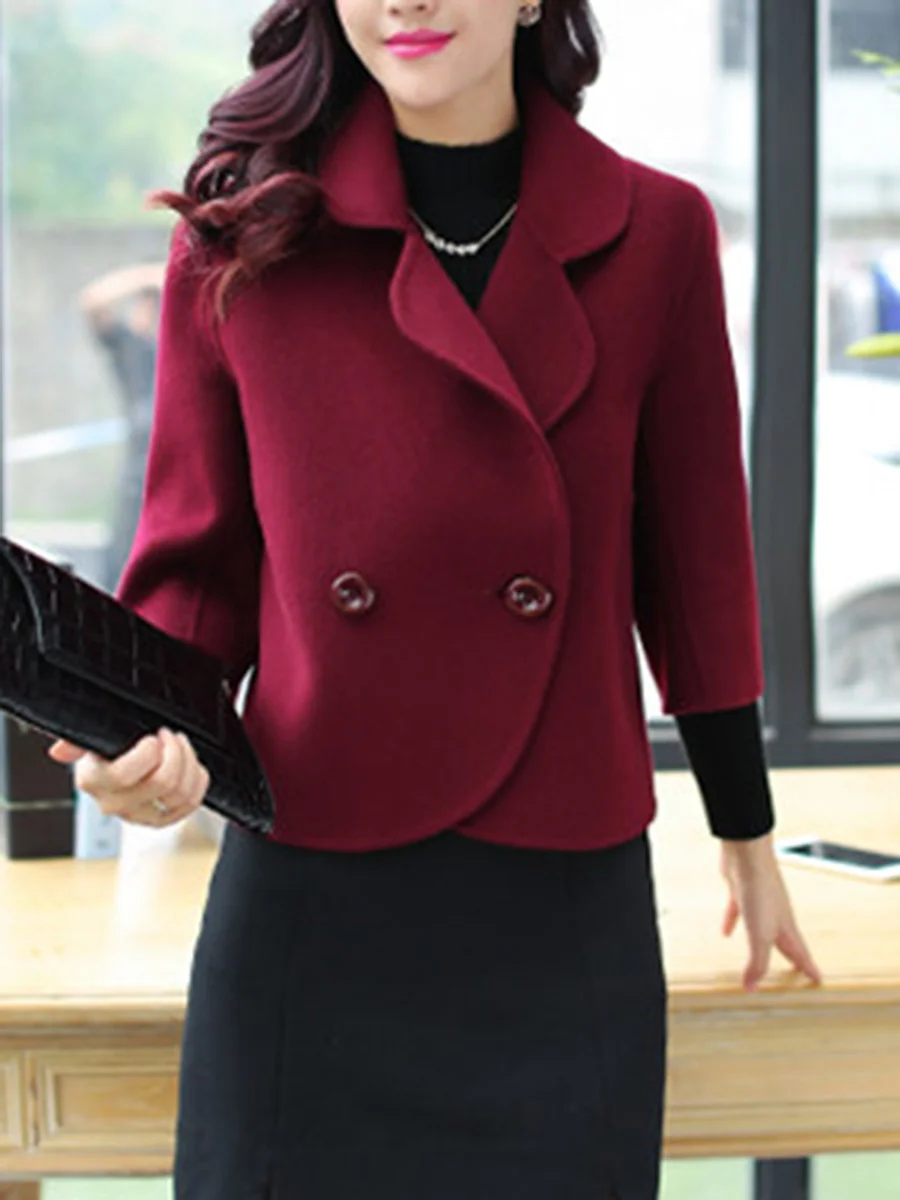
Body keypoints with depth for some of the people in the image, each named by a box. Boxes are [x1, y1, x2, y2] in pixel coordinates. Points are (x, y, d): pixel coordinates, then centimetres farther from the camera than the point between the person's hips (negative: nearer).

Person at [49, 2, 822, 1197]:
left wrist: (748, 832, 15)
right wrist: (157, 733, -14)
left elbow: (696, 560, 8)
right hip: (308, 905, 0)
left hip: (565, 908, 1)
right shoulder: (244, 239, -3)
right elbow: (199, 558, 5)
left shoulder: (654, 233, -1)